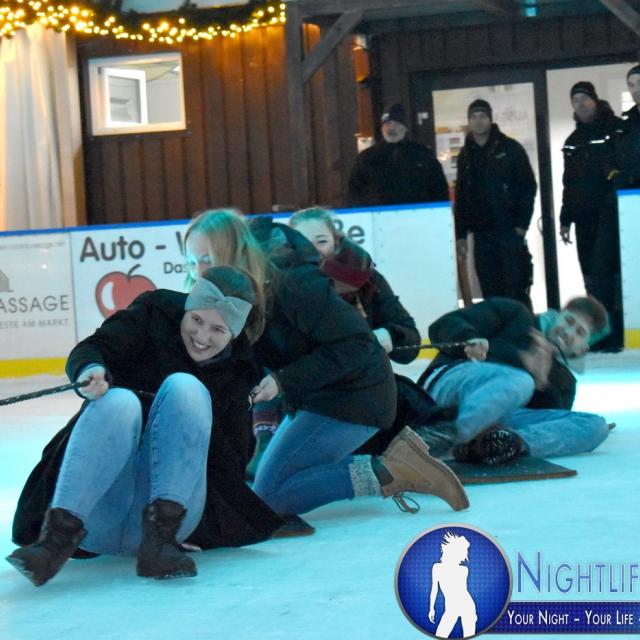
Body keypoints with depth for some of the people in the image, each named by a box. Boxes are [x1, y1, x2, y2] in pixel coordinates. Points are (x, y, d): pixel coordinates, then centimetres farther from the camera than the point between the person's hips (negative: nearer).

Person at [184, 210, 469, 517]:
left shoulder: (293, 282, -26)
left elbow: (353, 345, -24)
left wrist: (284, 381, -26)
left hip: (353, 397, -9)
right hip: (314, 398, 9)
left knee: (271, 495, -13)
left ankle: (390, 473, -12)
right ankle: (393, 452, 12)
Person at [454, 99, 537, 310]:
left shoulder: (510, 148, 0)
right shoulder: (466, 155, 13)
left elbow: (528, 186, -3)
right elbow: (461, 196, 15)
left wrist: (522, 224, -11)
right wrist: (461, 235, 9)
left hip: (509, 230, -4)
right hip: (481, 234, 4)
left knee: (516, 291, -6)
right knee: (490, 293, 3)